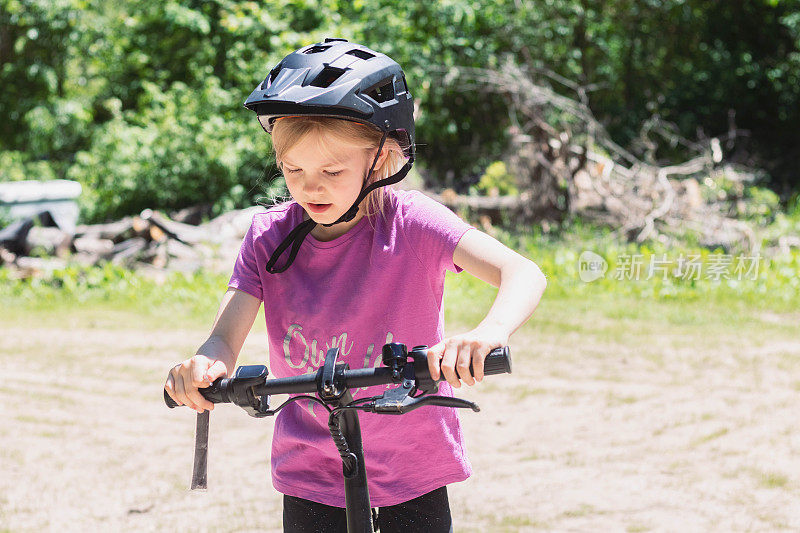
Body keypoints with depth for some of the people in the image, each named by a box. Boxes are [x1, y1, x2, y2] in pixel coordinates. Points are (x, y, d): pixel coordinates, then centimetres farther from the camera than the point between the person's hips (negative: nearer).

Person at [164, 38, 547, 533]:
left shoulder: (409, 222, -14)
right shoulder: (270, 236, -5)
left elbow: (524, 274, -25)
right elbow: (226, 336, -11)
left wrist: (488, 333, -47)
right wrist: (203, 367, -36)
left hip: (411, 474, -2)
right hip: (312, 479, 2)